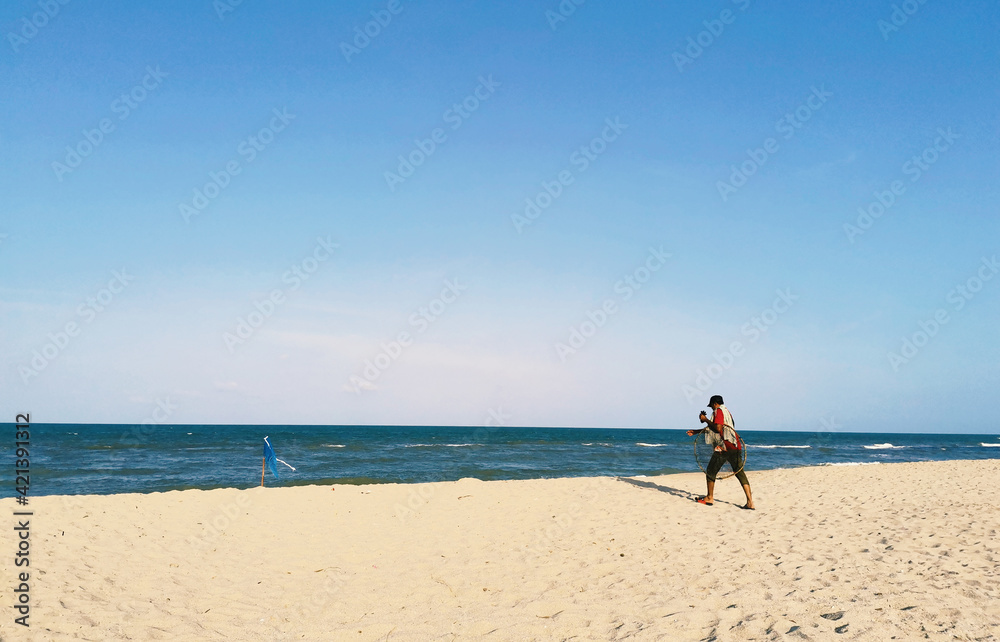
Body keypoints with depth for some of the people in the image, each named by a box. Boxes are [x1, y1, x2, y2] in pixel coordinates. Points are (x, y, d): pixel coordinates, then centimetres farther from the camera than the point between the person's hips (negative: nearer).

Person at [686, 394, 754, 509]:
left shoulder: (718, 411, -3)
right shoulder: (726, 411, 26)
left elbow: (717, 428, -18)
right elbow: (712, 428, 34)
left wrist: (706, 420, -4)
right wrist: (695, 432, 37)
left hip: (724, 448, -8)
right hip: (736, 447, 8)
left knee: (711, 471, 8)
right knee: (740, 473, 3)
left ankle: (709, 498, 16)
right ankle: (750, 502, -6)